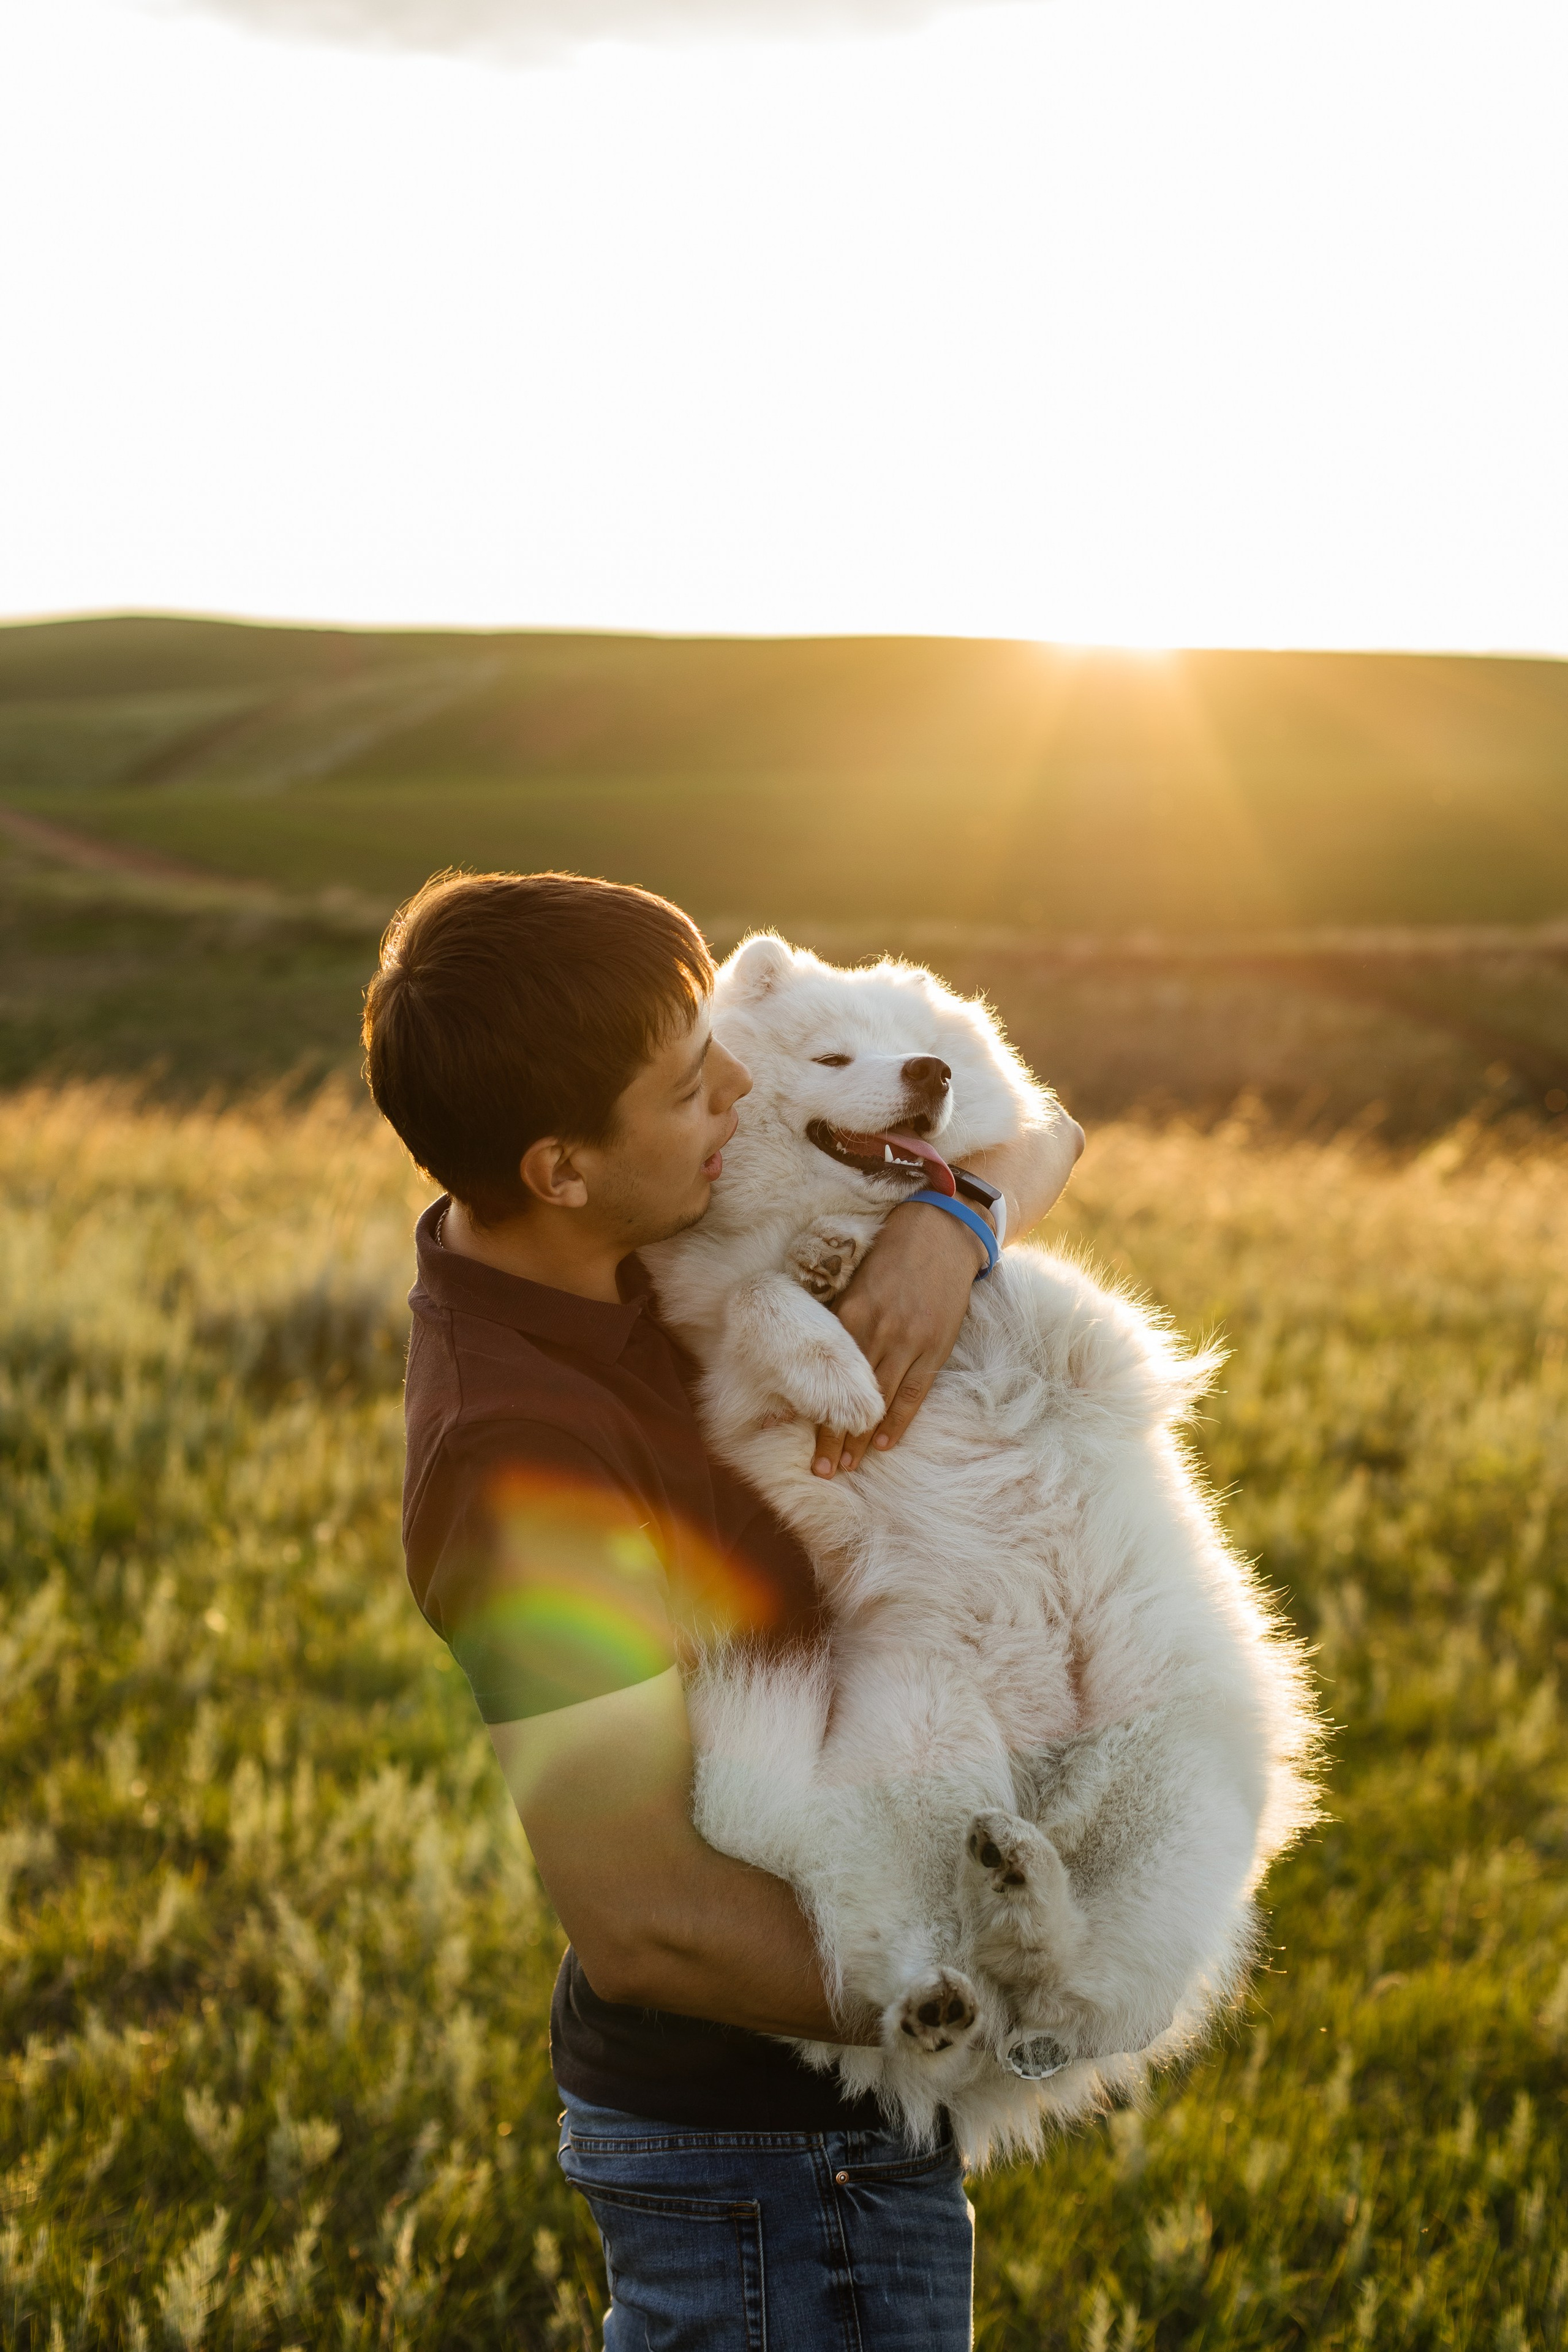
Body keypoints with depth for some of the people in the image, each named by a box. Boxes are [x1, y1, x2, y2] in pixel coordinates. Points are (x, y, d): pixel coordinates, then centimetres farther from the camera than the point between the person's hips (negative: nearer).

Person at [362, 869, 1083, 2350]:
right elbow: (643, 1919, -31)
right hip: (762, 2140, -9)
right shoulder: (523, 1461, -29)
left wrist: (951, 1225, -19)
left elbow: (1027, 1131, 5)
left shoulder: (625, 1249, -3)